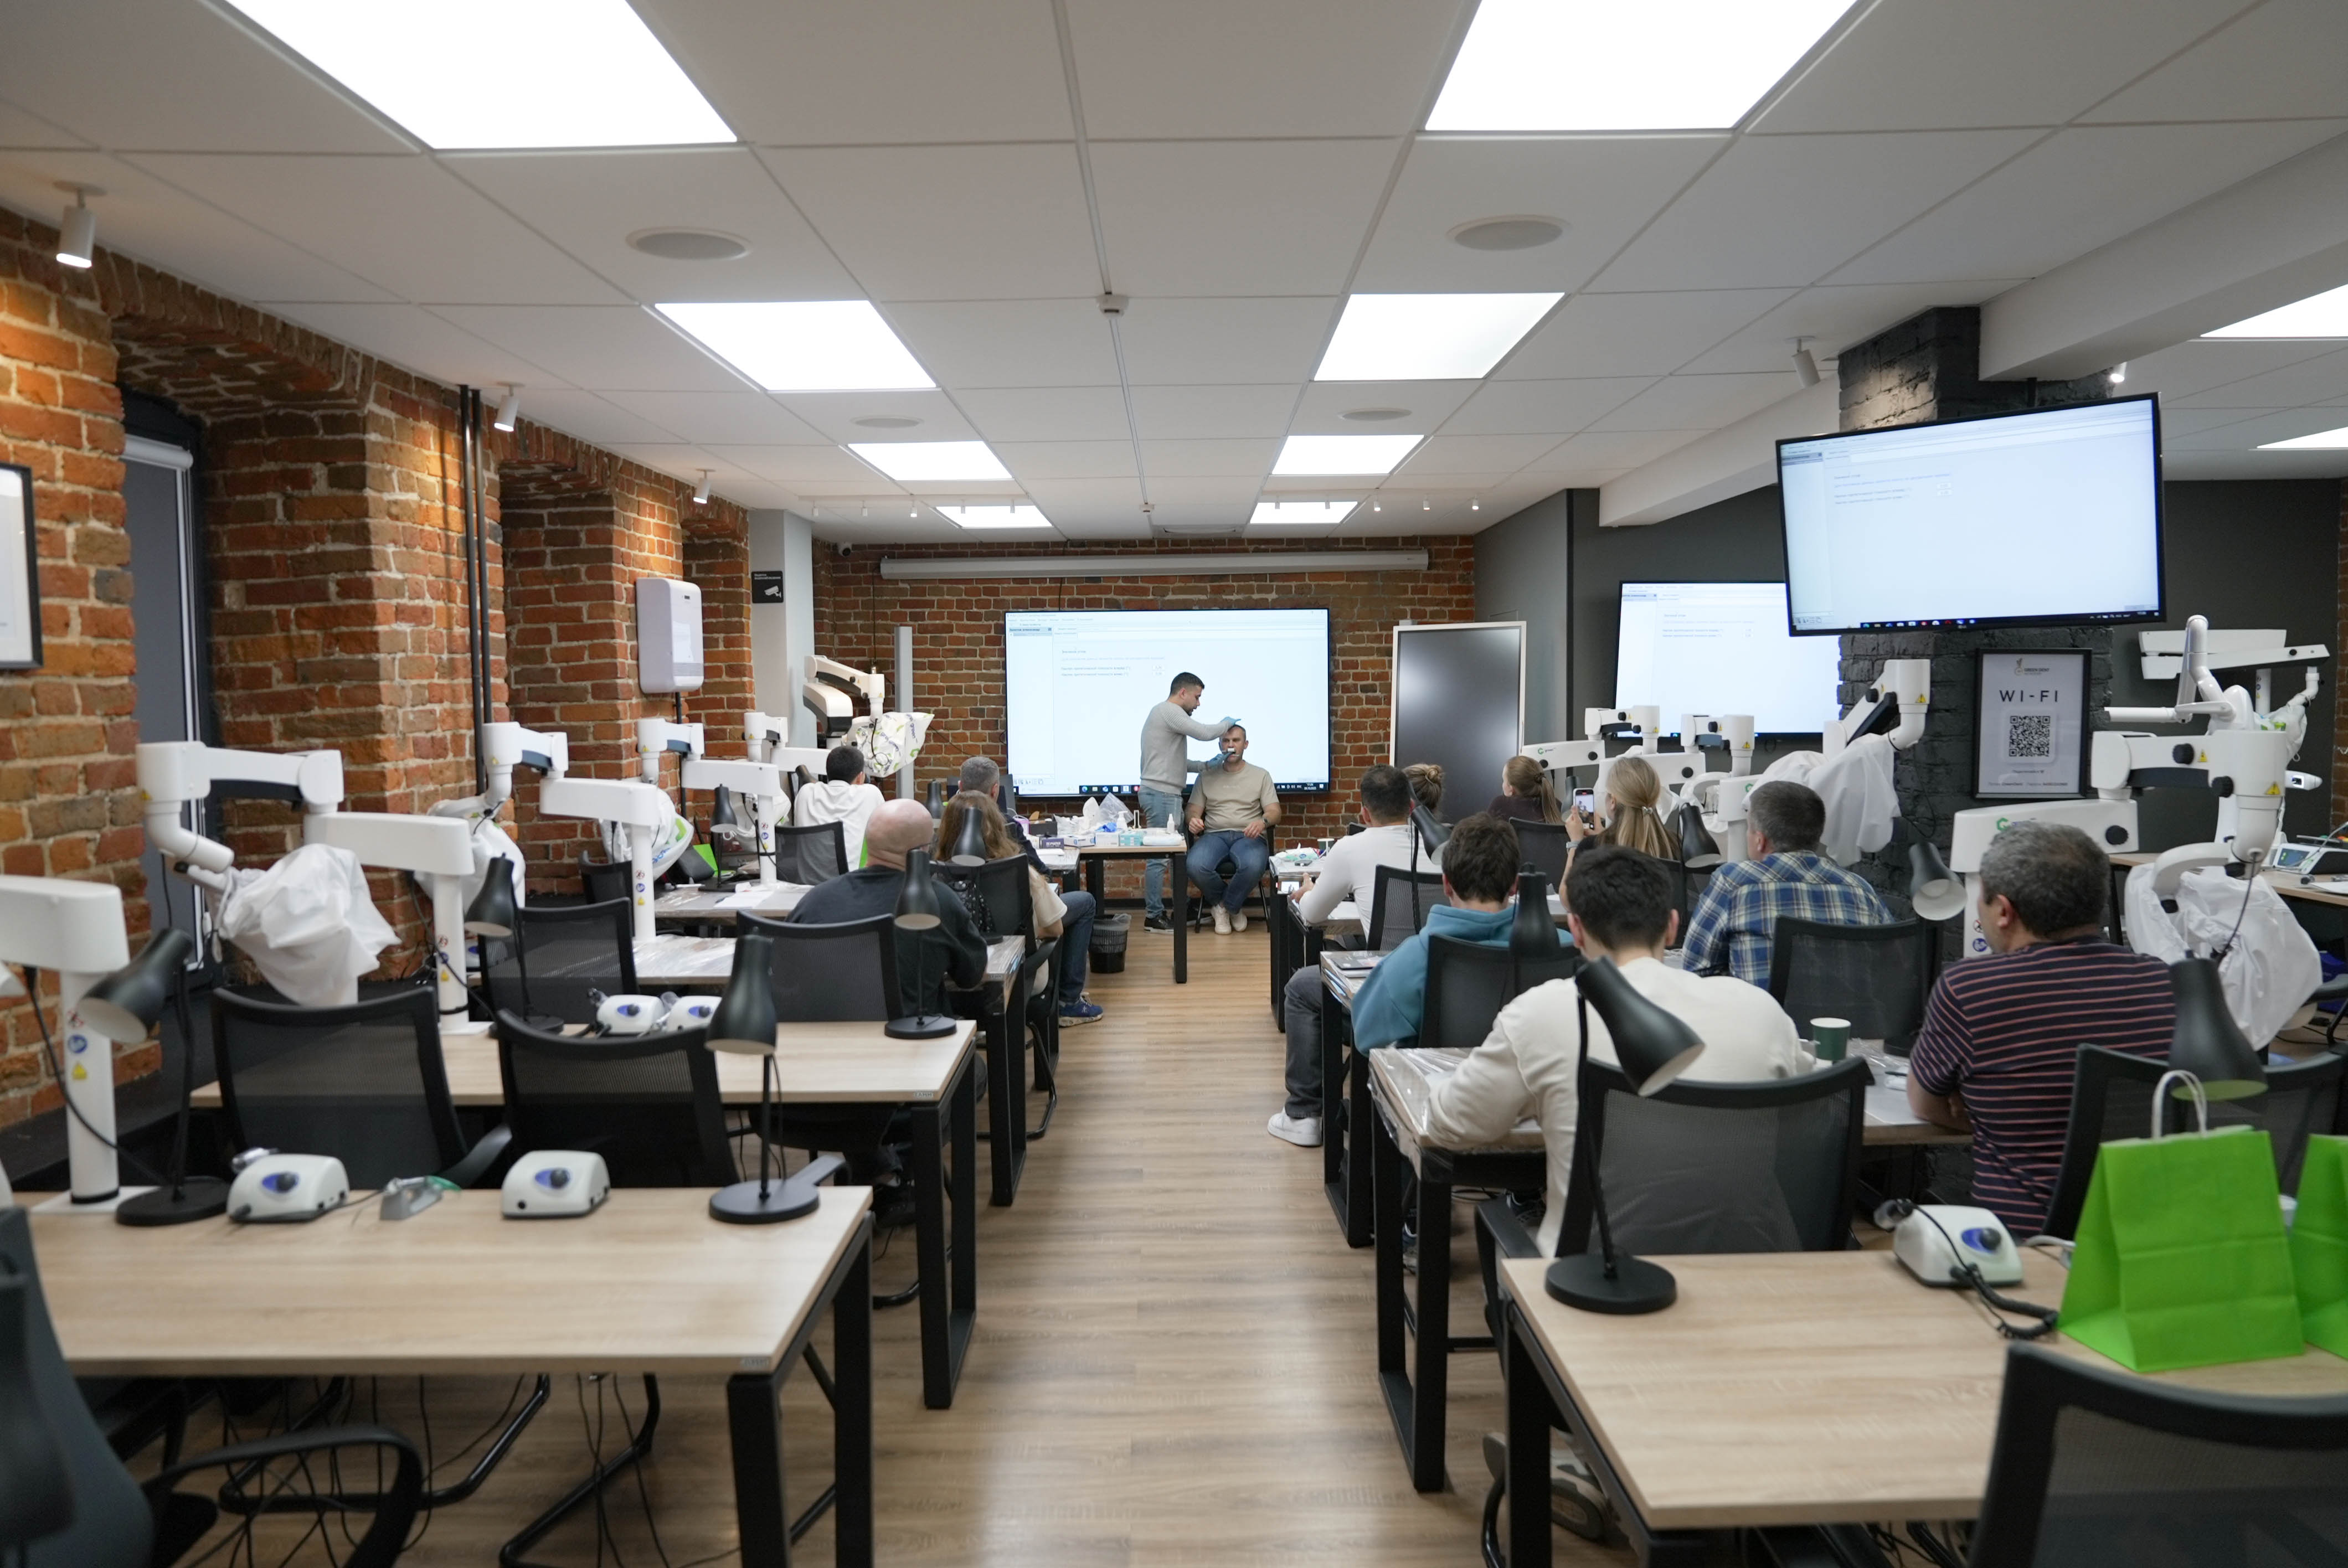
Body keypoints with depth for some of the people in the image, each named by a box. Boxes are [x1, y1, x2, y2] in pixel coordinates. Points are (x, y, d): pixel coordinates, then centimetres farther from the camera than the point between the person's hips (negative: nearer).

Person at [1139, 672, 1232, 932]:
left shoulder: (1166, 713, 22)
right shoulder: (1168, 711, -11)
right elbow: (1205, 733, -21)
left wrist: (1205, 765, 14)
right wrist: (1228, 723, -2)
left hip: (1166, 795, 11)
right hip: (1162, 794, -11)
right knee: (1160, 856, -6)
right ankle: (1154, 916, -1)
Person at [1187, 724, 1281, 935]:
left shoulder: (1261, 775, 14)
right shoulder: (1207, 775, 18)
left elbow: (1274, 811, 5)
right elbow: (1194, 810, 13)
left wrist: (1263, 822, -20)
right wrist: (1193, 820, -13)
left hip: (1248, 836, -1)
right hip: (1214, 835, 1)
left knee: (1253, 866, -38)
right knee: (1196, 866, -33)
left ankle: (1225, 906, -6)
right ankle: (1234, 907, -4)